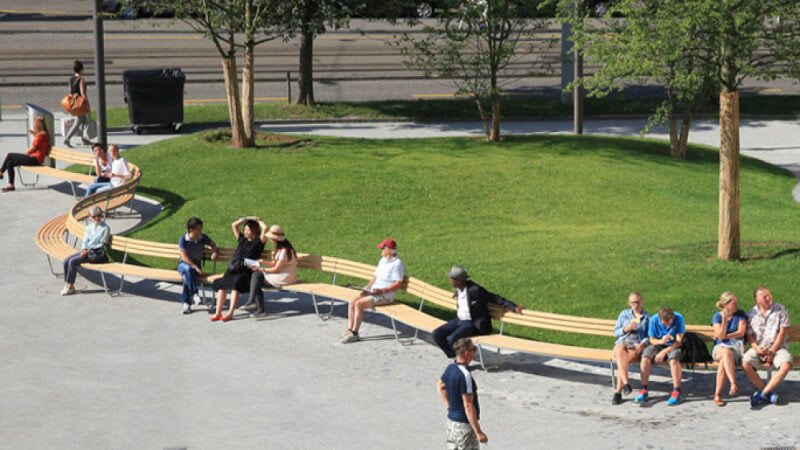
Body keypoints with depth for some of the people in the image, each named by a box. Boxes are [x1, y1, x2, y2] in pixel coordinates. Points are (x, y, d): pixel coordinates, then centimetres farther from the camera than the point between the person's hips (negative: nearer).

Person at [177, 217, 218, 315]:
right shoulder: (183, 239, -10)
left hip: (197, 265, 2)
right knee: (189, 270, -40)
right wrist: (197, 268, -24)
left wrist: (214, 253, -4)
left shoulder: (203, 237, 1)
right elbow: (184, 257, -16)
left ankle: (186, 303, -30)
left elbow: (213, 244, 19)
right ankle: (194, 294, -40)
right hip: (183, 264, -2)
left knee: (187, 277, -32)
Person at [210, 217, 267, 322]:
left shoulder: (258, 242, 11)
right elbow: (234, 225, 28)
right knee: (222, 284, -23)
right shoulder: (242, 239, 27)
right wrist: (247, 219, 28)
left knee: (235, 284, -33)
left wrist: (258, 220, 16)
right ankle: (218, 313, -27)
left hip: (245, 271, -5)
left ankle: (230, 313, -36)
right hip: (232, 269, 5)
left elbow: (265, 228, -2)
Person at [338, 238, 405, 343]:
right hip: (373, 291, 9)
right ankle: (349, 330, -9)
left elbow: (398, 284, -15)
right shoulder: (383, 260, 19)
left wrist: (382, 290, -22)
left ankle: (354, 333, -17)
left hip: (385, 295, -9)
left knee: (359, 304, -25)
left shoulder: (398, 264, -10)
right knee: (352, 303, -10)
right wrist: (367, 287, 6)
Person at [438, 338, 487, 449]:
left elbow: (441, 385, 23)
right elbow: (468, 405, -25)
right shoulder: (465, 375, -24)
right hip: (464, 424, -9)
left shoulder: (450, 368, 3)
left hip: (451, 420, 9)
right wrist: (479, 432, -22)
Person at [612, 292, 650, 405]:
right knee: (620, 353, -38)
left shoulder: (647, 317, 16)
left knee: (625, 360, -35)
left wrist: (642, 344, -13)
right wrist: (626, 329, -2)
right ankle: (626, 383, -51)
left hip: (636, 346, -2)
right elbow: (615, 333, 18)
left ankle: (618, 392, -33)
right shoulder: (624, 314, 21)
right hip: (622, 343, 2)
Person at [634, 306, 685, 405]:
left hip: (673, 346, -2)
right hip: (658, 344, 2)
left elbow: (679, 341, -17)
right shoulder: (654, 320, -12)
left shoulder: (679, 318, -18)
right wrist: (661, 341, -27)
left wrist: (664, 352, -26)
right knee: (645, 358, -27)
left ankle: (676, 392, -27)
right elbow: (652, 340, -4)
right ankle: (644, 390, -19)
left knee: (673, 359, -36)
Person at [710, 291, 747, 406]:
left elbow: (741, 333, -3)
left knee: (723, 362, -35)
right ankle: (733, 384, -52)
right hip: (720, 347, 0)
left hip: (736, 347, 0)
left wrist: (725, 336, -2)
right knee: (727, 353, -40)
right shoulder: (717, 316, 5)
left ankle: (717, 394, -35)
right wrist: (724, 319, -19)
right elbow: (720, 336, -8)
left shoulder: (740, 314, 6)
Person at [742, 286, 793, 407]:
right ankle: (770, 392, -16)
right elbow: (749, 335, 7)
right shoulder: (751, 313, 8)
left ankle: (763, 393, -24)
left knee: (786, 365, -33)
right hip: (758, 348, 2)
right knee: (745, 363, -28)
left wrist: (772, 352, -11)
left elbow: (783, 333, -4)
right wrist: (757, 348, -13)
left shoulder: (780, 309, 2)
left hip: (778, 347, -2)